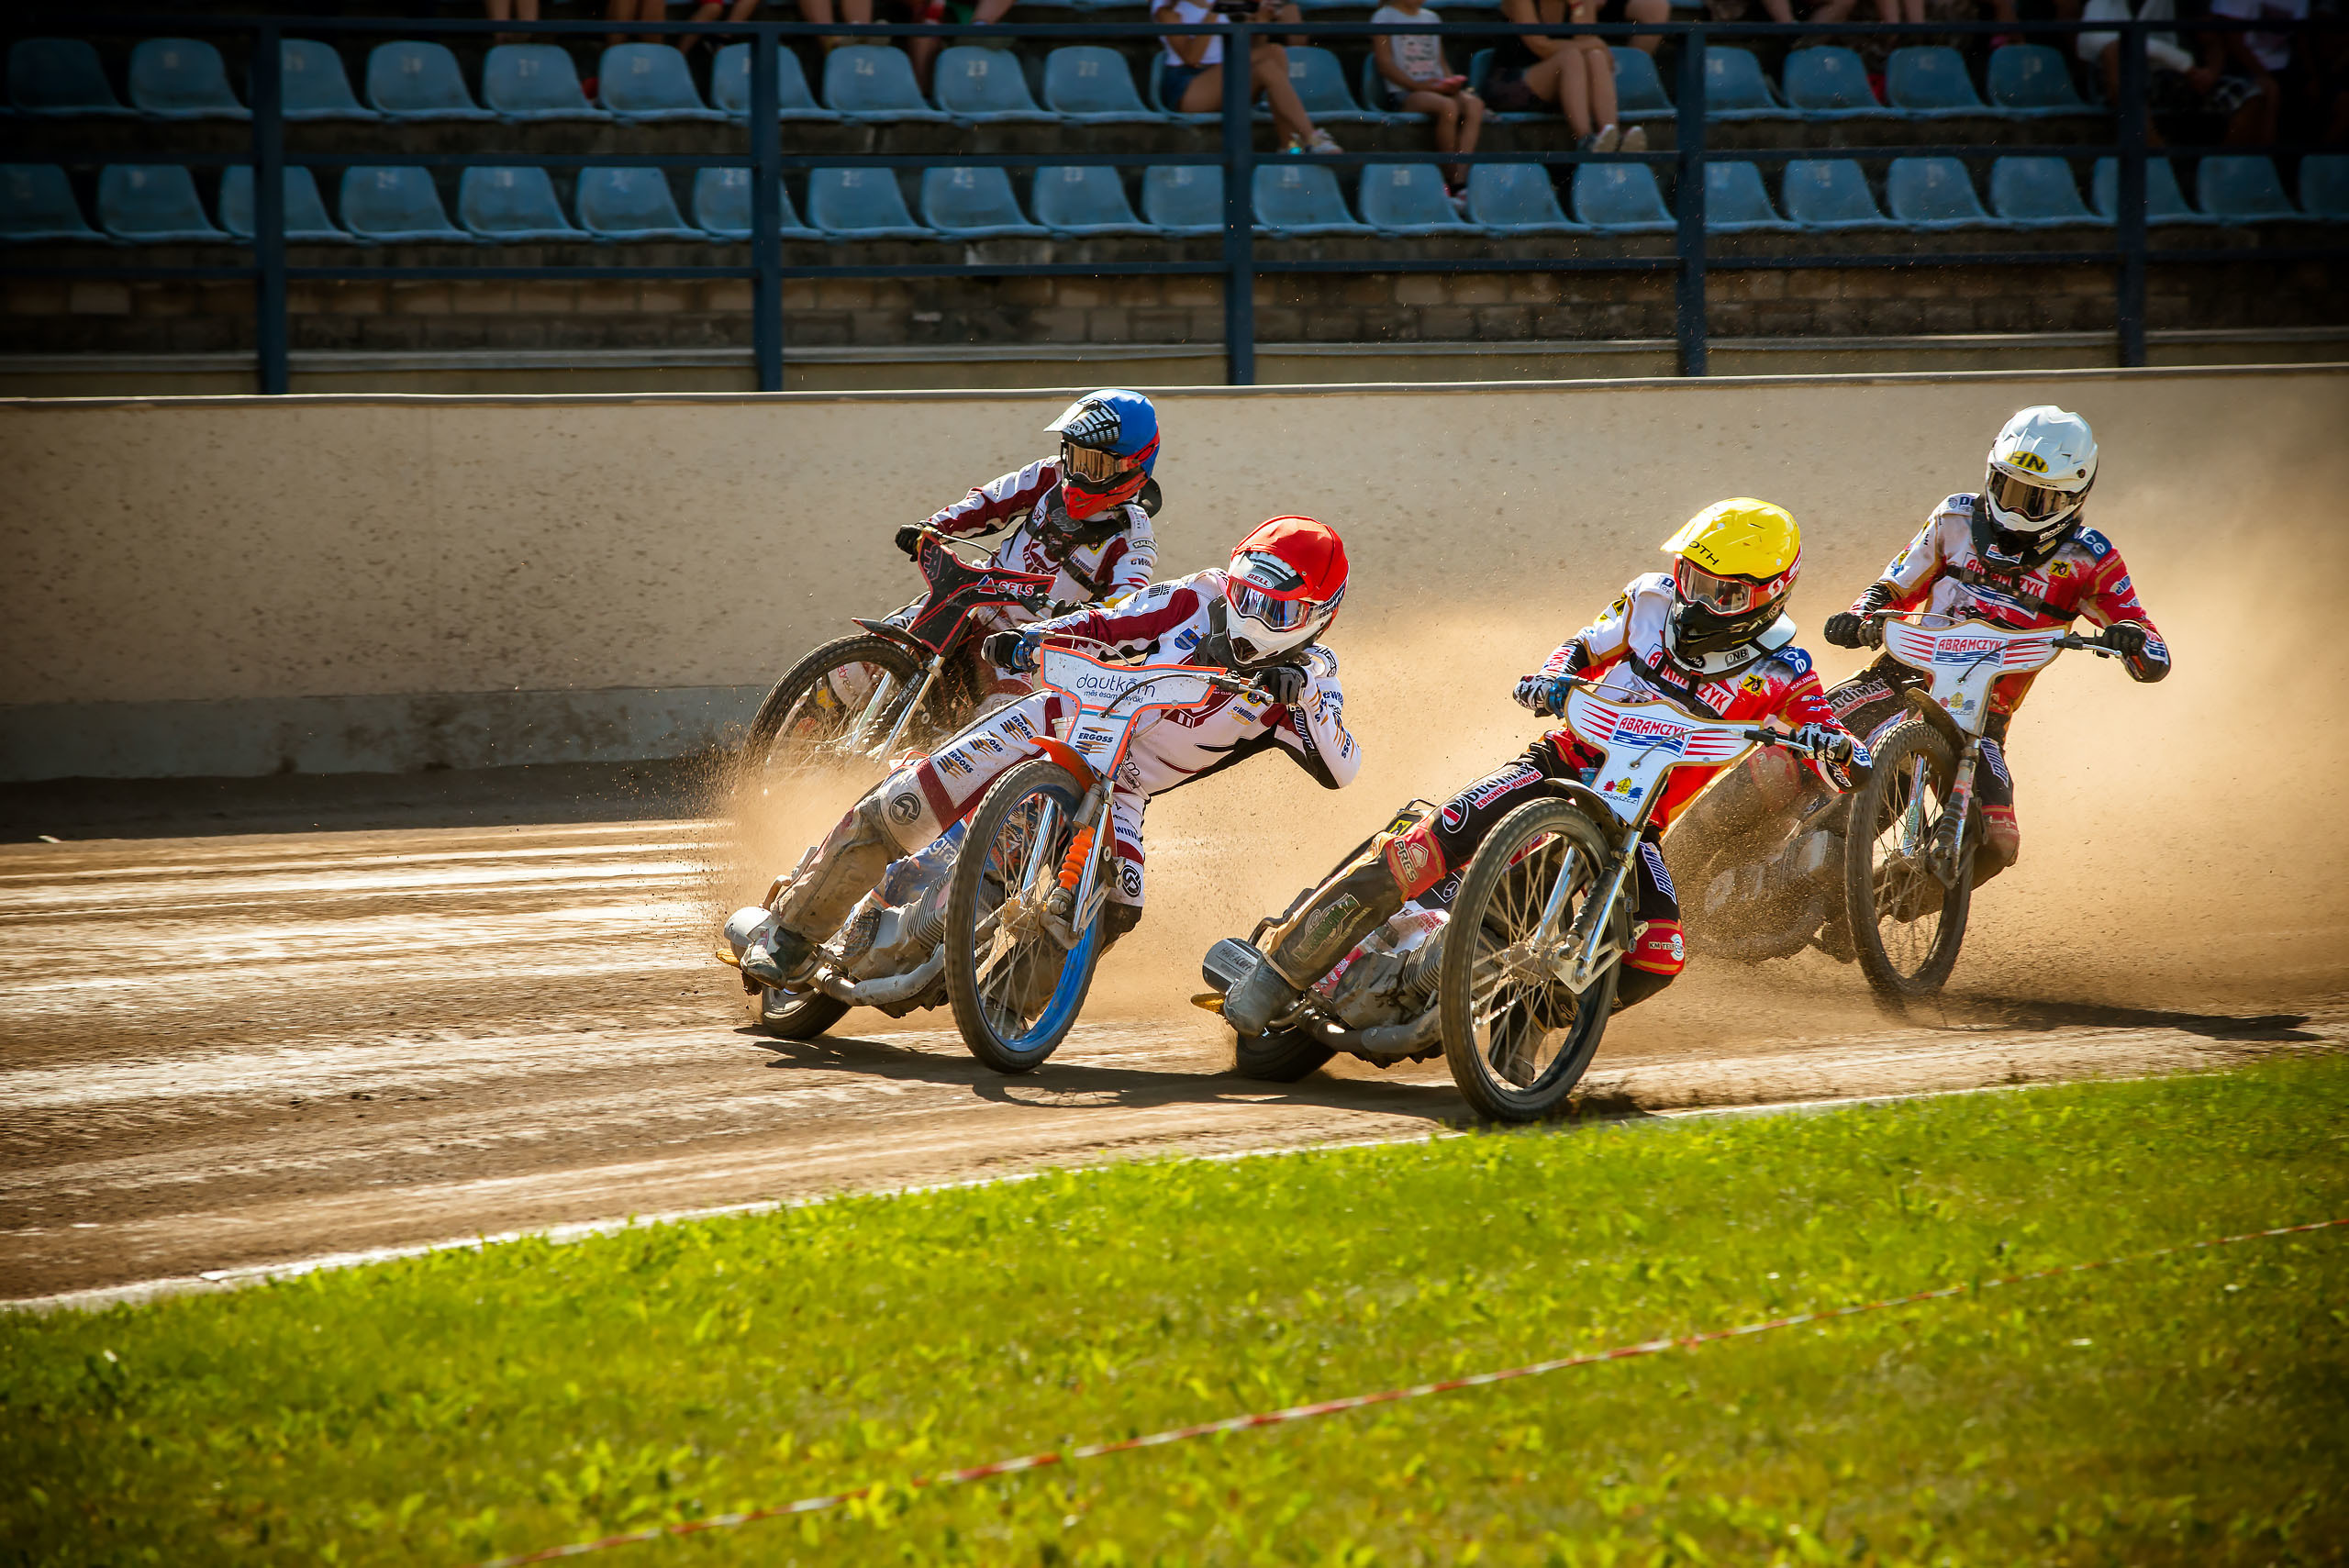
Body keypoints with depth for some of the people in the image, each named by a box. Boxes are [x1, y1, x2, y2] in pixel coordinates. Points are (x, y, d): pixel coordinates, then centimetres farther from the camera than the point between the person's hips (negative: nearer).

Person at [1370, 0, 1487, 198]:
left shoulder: (1431, 18, 24)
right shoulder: (1384, 17, 6)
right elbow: (1385, 64, -4)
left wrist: (1451, 82, 0)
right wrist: (1416, 85, -15)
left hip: (1437, 90, 5)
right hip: (1403, 95, -5)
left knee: (1474, 104, -27)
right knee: (1448, 106, -35)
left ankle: (1460, 184, -36)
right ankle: (1449, 179, -27)